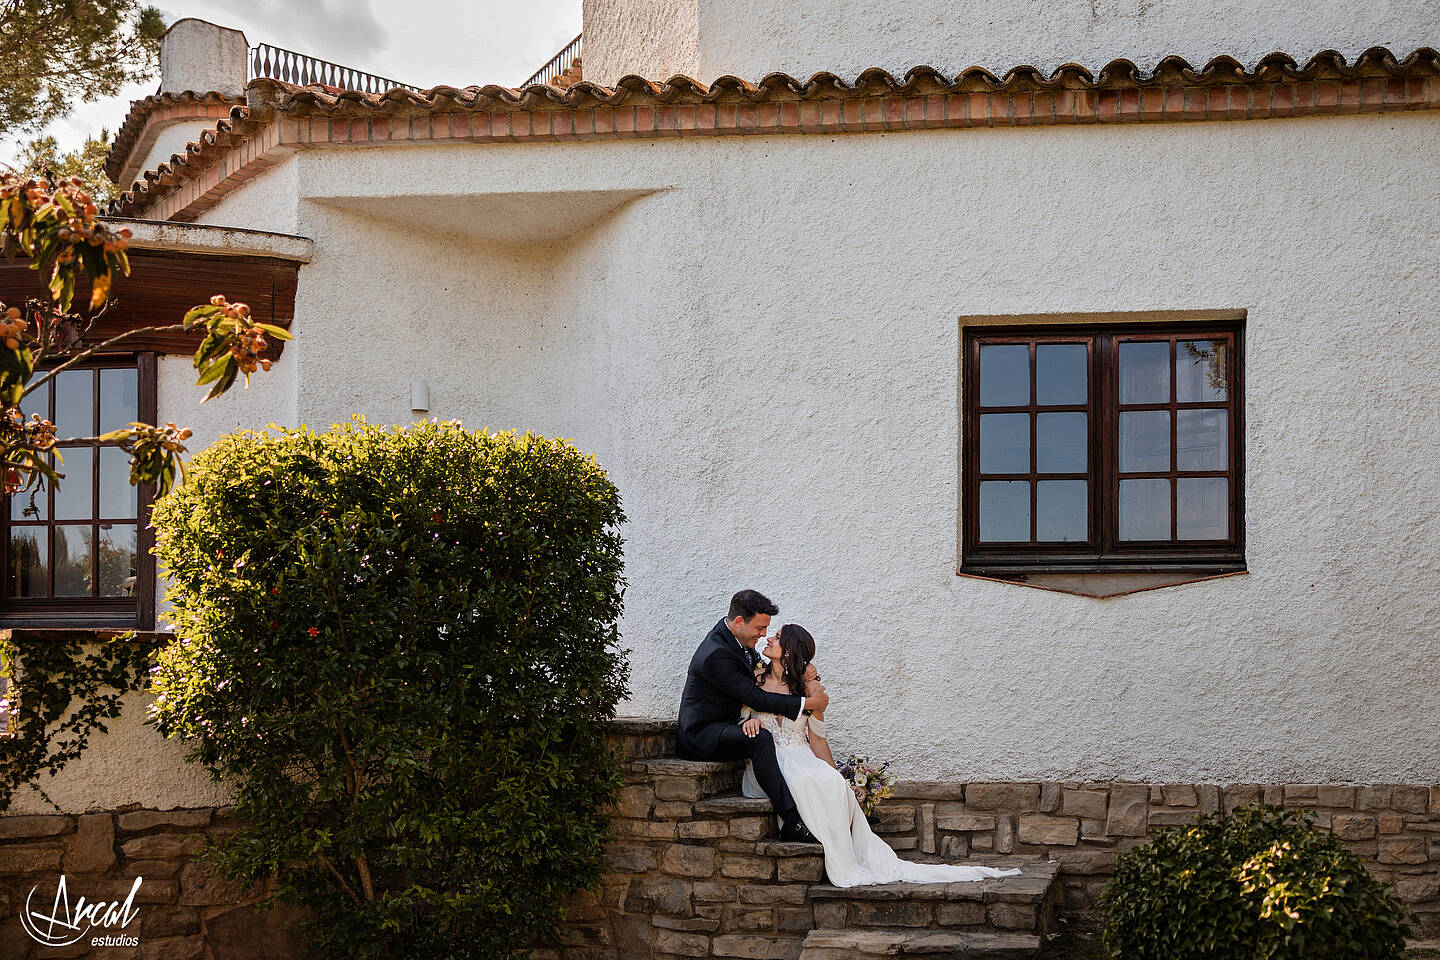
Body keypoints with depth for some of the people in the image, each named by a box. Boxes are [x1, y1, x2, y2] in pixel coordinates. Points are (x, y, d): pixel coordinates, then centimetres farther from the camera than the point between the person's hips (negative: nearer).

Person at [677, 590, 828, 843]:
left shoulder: (735, 639, 5)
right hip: (699, 737, -11)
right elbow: (756, 698, -24)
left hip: (722, 730, 11)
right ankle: (792, 823, -39)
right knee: (761, 739, -33)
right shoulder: (716, 654, -25)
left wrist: (808, 680, -3)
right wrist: (807, 703, -18)